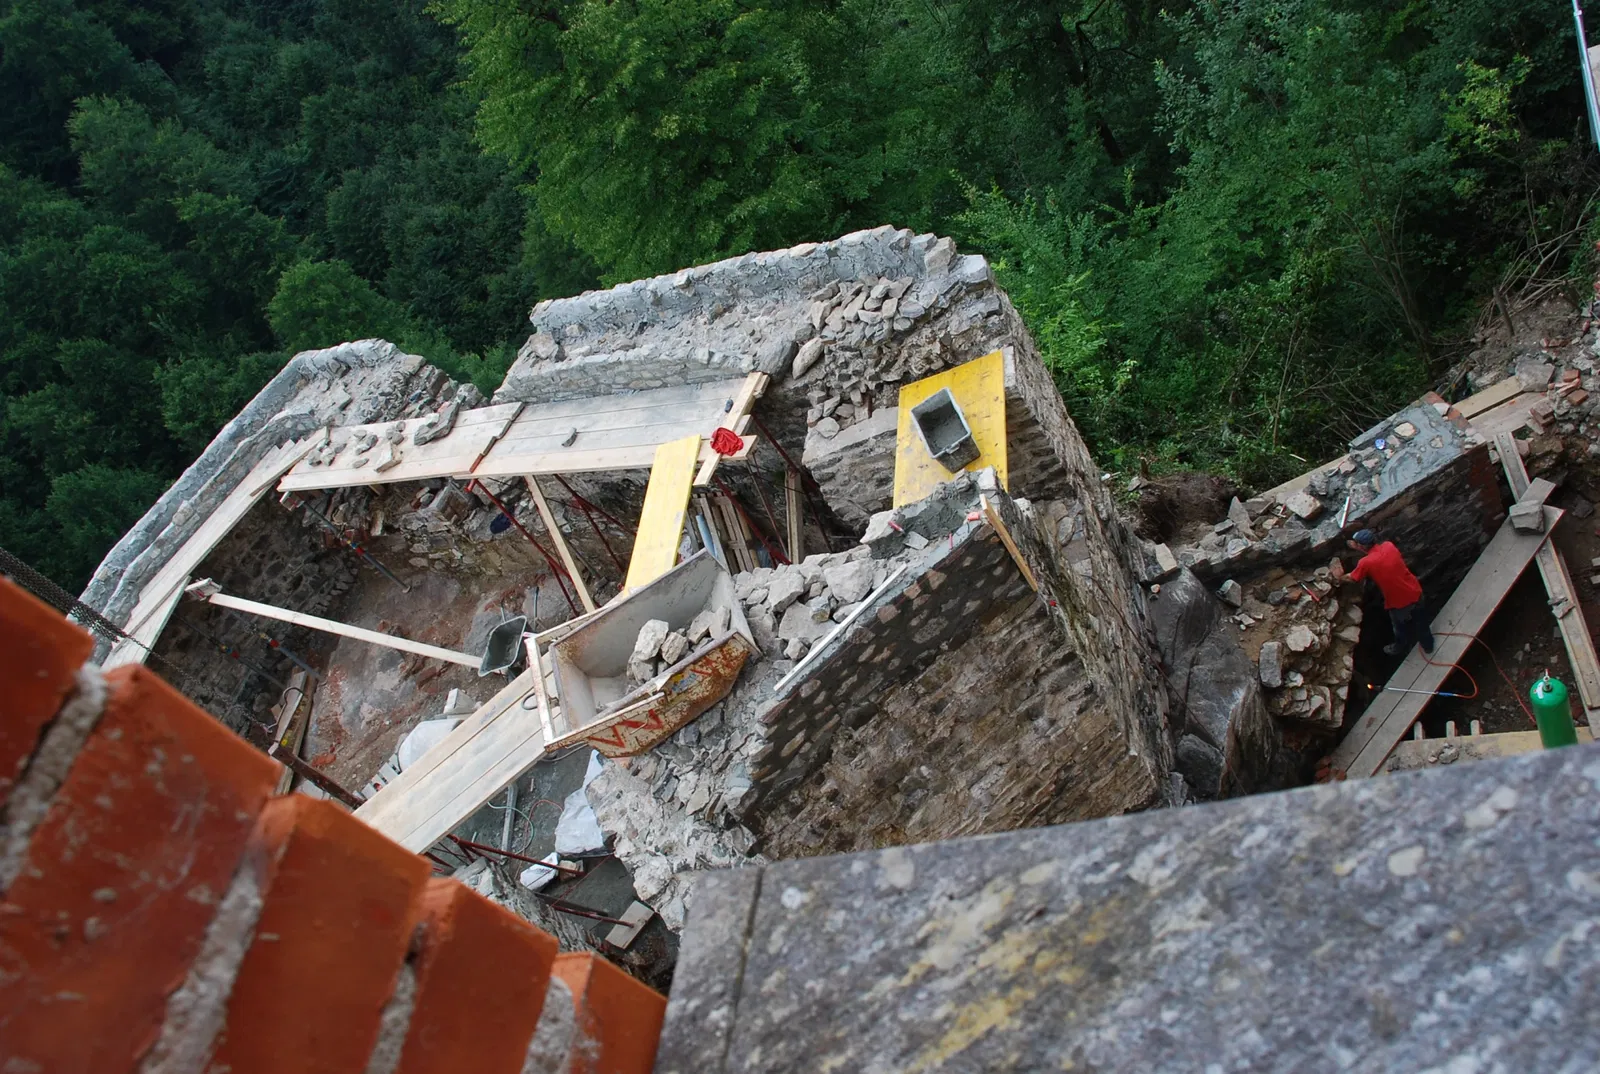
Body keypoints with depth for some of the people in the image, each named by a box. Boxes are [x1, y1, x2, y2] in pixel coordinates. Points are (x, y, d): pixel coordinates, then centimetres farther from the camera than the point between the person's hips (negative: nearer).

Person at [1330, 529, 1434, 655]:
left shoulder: (1366, 563, -23)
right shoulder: (1389, 545, -10)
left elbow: (1351, 578, -4)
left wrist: (1339, 578, 14)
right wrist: (1358, 548, 10)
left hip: (1399, 602, -5)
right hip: (1415, 592, 5)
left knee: (1401, 627, 26)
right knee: (1420, 621, 30)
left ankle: (1400, 648, 53)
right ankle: (1428, 645, 53)